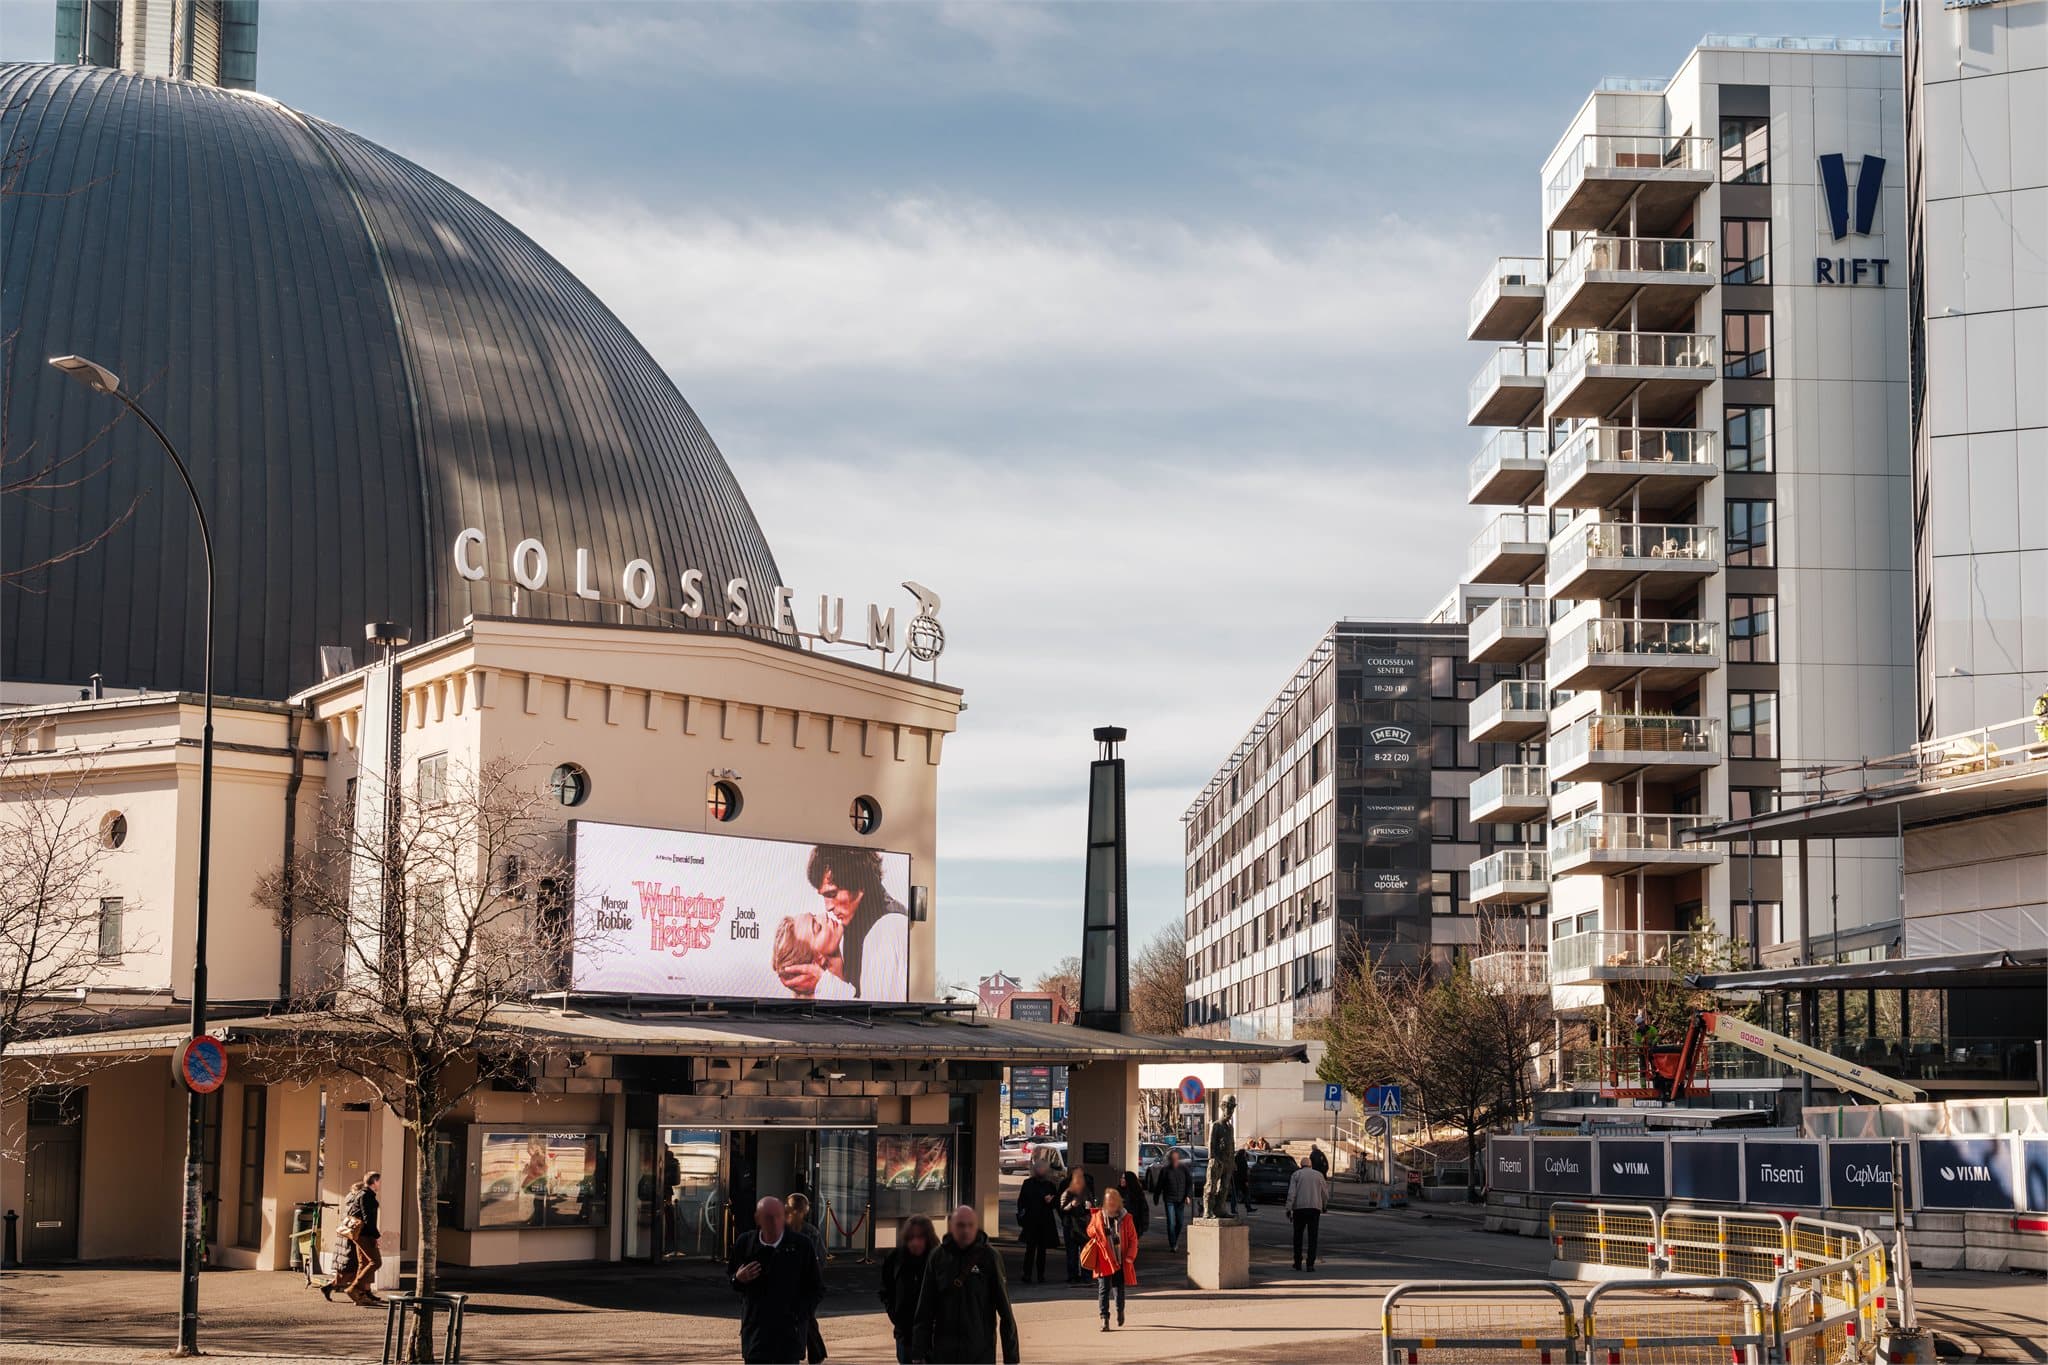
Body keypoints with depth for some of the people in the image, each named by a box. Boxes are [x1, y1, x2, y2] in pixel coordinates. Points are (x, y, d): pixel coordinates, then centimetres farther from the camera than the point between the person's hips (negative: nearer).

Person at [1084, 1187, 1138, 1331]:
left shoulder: (1126, 1218, -2)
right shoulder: (1098, 1216, 1)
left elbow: (1133, 1239, 1)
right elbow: (1090, 1231, 13)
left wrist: (1130, 1256, -9)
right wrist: (1096, 1230, -12)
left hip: (1121, 1260, 0)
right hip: (1104, 1260, 0)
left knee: (1119, 1288, 12)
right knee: (1103, 1289, -6)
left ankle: (1120, 1310, 38)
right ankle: (1104, 1319, -6)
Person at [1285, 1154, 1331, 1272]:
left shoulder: (1296, 1174, 7)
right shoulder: (1319, 1175, 11)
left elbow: (1291, 1193, -5)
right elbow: (1325, 1194, 15)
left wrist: (1289, 1208, -8)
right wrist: (1324, 1205, 33)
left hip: (1299, 1208, 0)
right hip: (1315, 1208, 0)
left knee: (1298, 1236, 12)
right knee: (1312, 1237, 1)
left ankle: (1298, 1263, 15)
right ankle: (1310, 1264, -7)